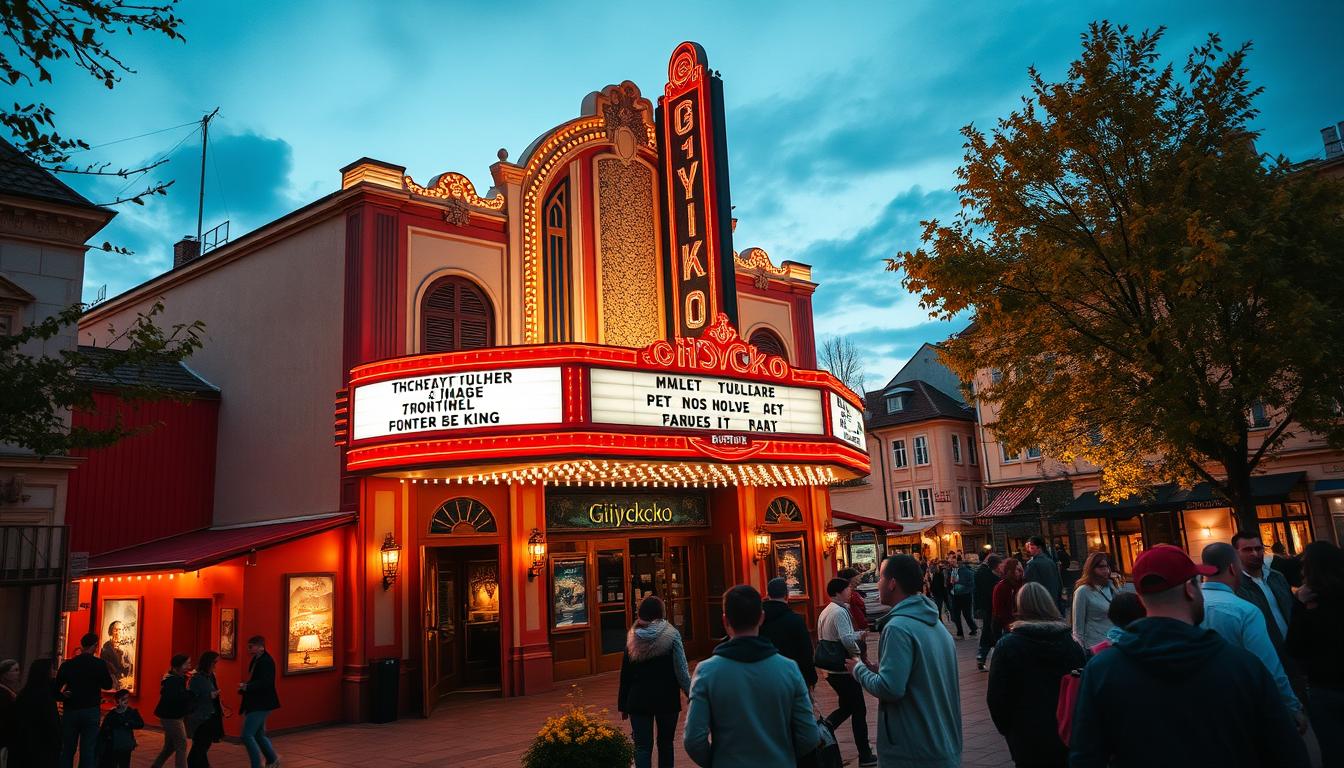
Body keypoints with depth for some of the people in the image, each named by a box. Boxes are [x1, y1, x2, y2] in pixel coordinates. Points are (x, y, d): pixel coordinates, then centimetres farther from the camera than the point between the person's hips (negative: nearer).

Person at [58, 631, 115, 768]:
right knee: (88, 750, 2)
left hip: (70, 711, 2)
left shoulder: (67, 664, -2)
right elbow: (108, 685, 1)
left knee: (67, 749, 12)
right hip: (90, 711, -2)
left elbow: (57, 687, 0)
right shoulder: (100, 664, -8)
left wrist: (63, 695, 19)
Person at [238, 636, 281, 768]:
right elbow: (256, 681, 14)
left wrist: (246, 687, -30)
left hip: (260, 705, -10)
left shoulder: (266, 661, -16)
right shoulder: (256, 660, 13)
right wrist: (245, 687, -4)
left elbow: (265, 682, -26)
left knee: (247, 735, -10)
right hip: (256, 704, 10)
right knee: (259, 735, 17)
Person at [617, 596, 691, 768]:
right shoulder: (671, 635, -8)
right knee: (665, 743, 15)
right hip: (667, 698, -1)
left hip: (639, 700, 1)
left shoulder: (632, 639, 0)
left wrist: (623, 704, 10)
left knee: (642, 746, 2)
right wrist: (690, 692, 0)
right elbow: (681, 669, -9)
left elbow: (625, 675, 3)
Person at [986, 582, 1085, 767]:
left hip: (1027, 739, -3)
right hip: (1067, 737, 3)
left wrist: (1006, 728, 5)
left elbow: (995, 696, -11)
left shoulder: (1007, 645, -13)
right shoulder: (1071, 642, -4)